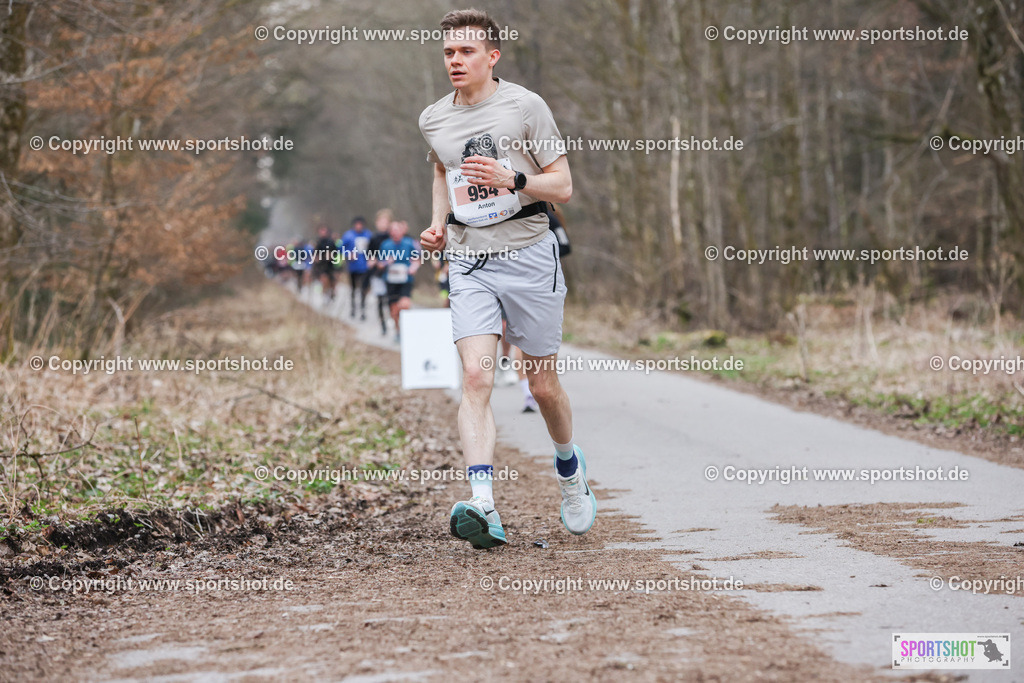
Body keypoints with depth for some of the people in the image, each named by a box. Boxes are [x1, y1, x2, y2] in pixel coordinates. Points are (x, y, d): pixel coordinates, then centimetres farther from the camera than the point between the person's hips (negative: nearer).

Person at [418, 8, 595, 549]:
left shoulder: (524, 106, -4)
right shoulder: (433, 120, 8)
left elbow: (562, 186, -4)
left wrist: (511, 179, -20)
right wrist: (438, 223, 13)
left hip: (529, 256, -2)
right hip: (468, 263, 2)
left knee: (543, 384, 7)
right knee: (475, 376, -17)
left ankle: (569, 469, 39)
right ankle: (483, 509, -29)